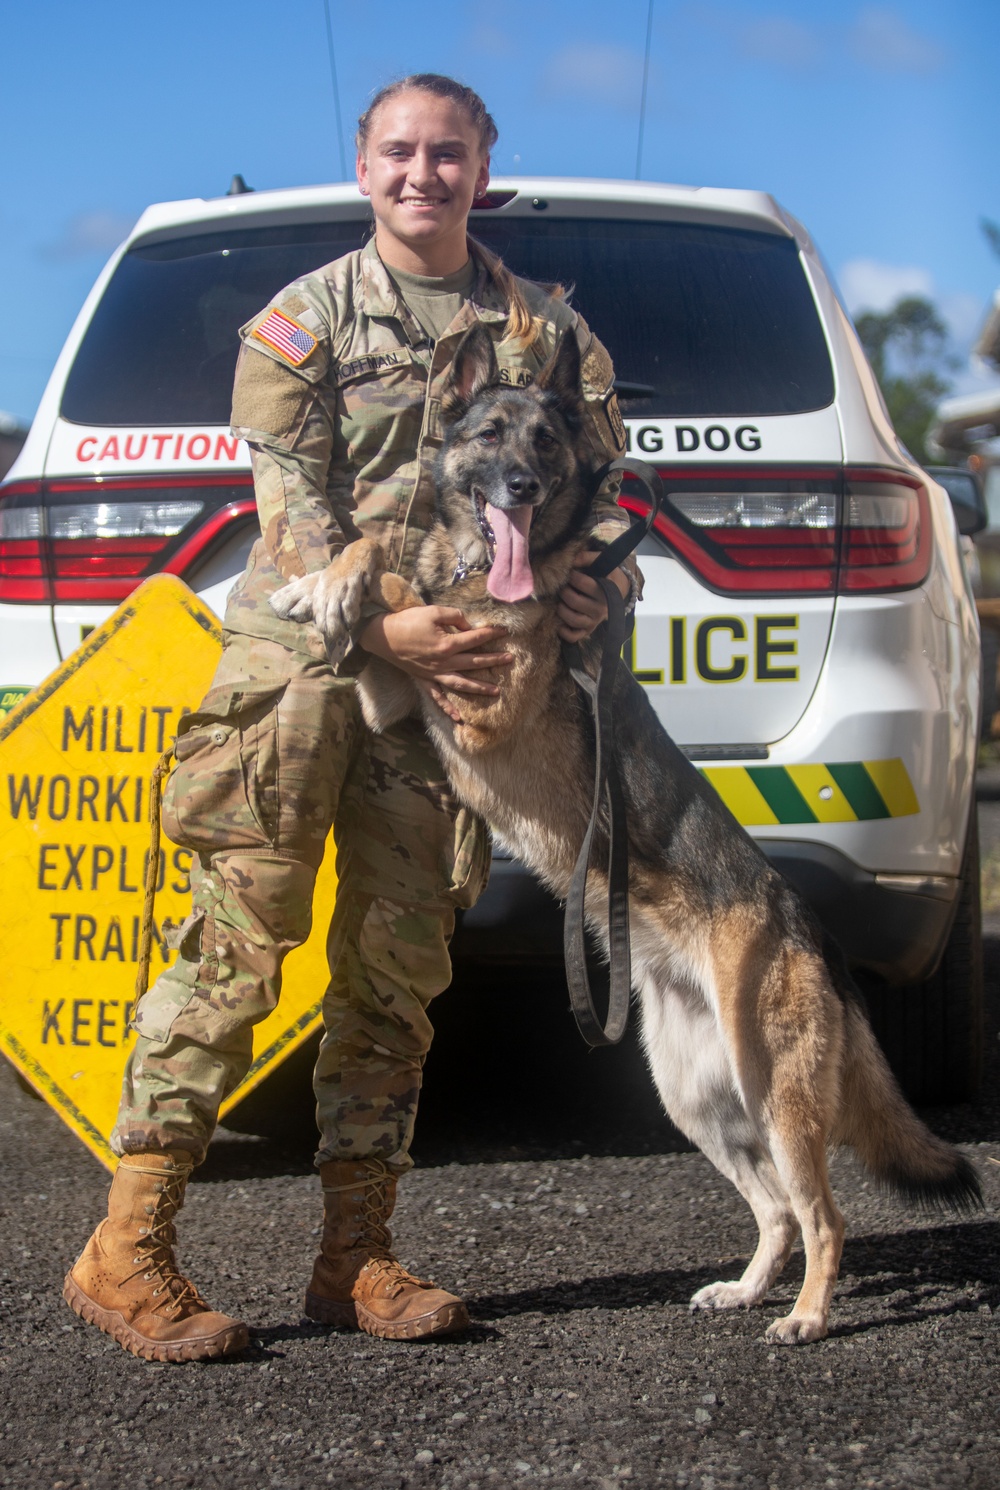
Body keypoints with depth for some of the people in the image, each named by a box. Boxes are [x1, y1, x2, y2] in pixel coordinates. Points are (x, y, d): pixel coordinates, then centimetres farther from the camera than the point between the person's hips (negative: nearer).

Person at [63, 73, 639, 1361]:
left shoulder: (546, 331, 15)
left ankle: (354, 1255, 10)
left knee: (396, 968, 4)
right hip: (299, 655, -3)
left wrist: (590, 577, -7)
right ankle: (128, 1245, -8)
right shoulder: (308, 316, 5)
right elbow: (292, 503, -4)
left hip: (447, 670, 4)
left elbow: (595, 490, 16)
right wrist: (379, 627, -18)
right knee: (237, 942, -10)